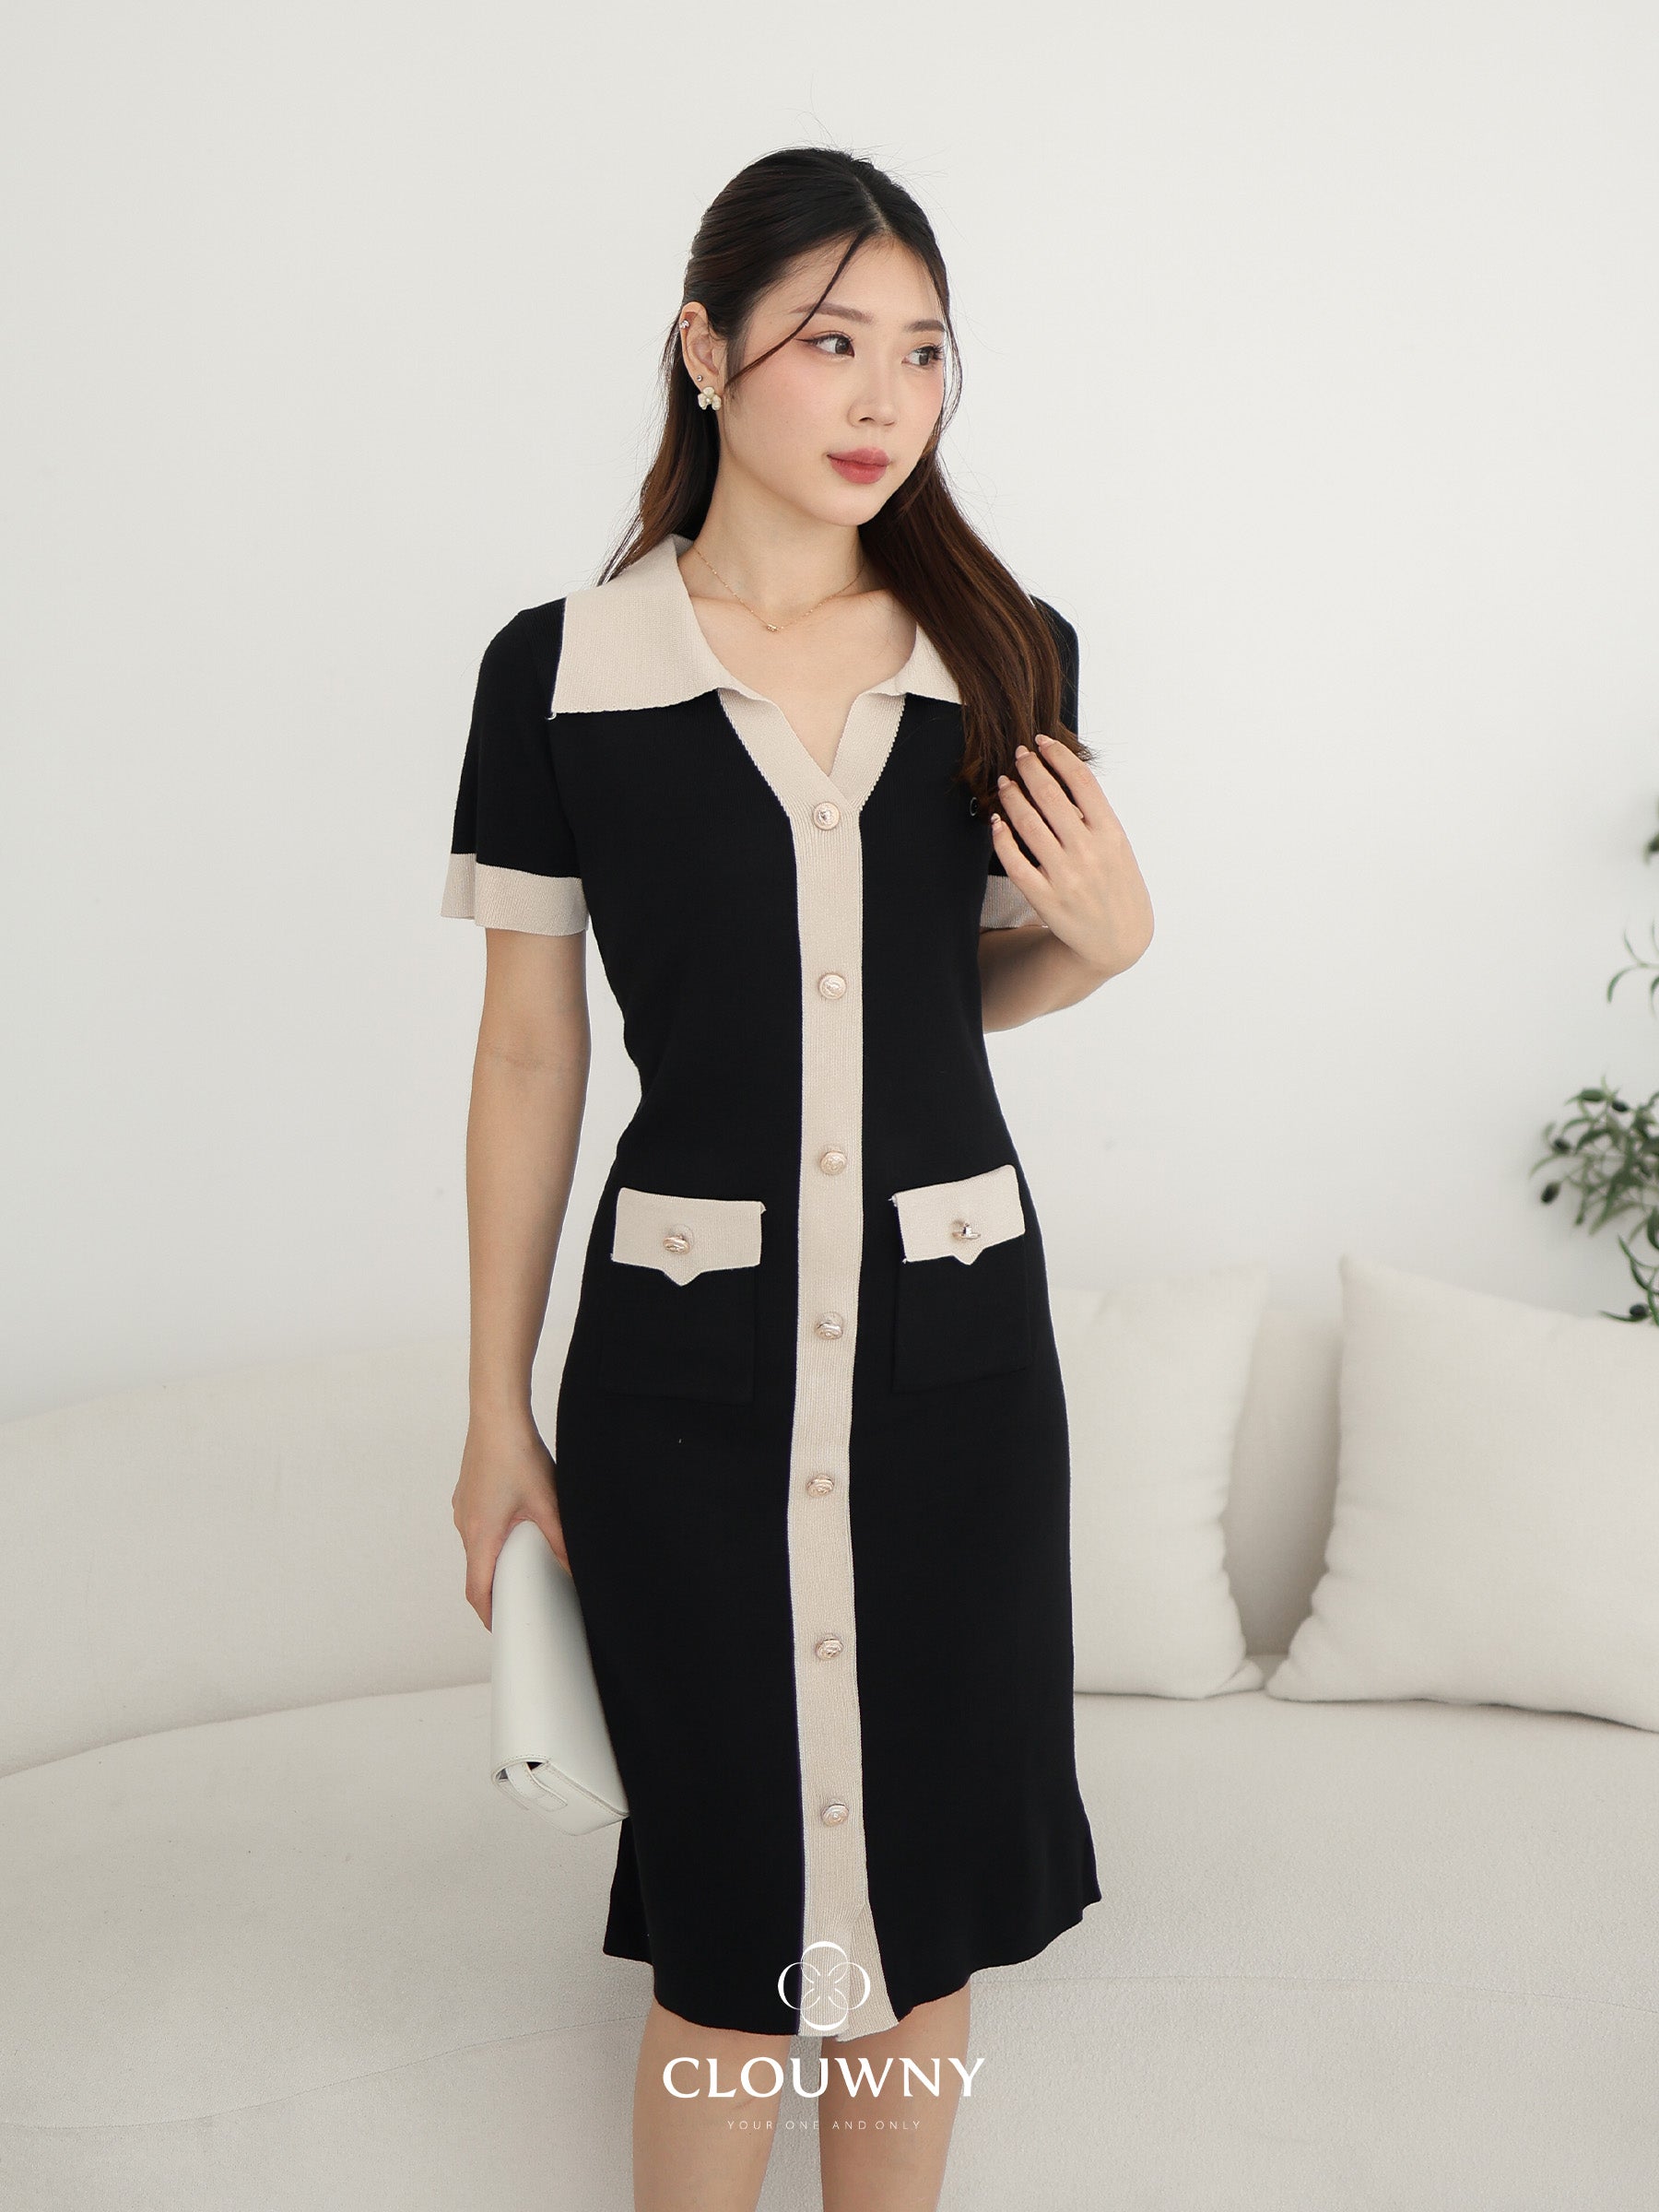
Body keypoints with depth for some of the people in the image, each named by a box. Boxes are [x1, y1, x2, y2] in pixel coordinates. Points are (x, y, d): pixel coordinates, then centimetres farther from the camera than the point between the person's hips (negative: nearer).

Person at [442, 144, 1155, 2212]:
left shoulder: (1009, 656, 1)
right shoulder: (561, 668, -5)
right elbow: (528, 1051, 0)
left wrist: (1104, 933, -9)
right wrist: (498, 1409, 2)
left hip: (952, 1333, 2)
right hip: (685, 1345, -2)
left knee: (928, 1866, 13)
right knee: (731, 1887, 9)